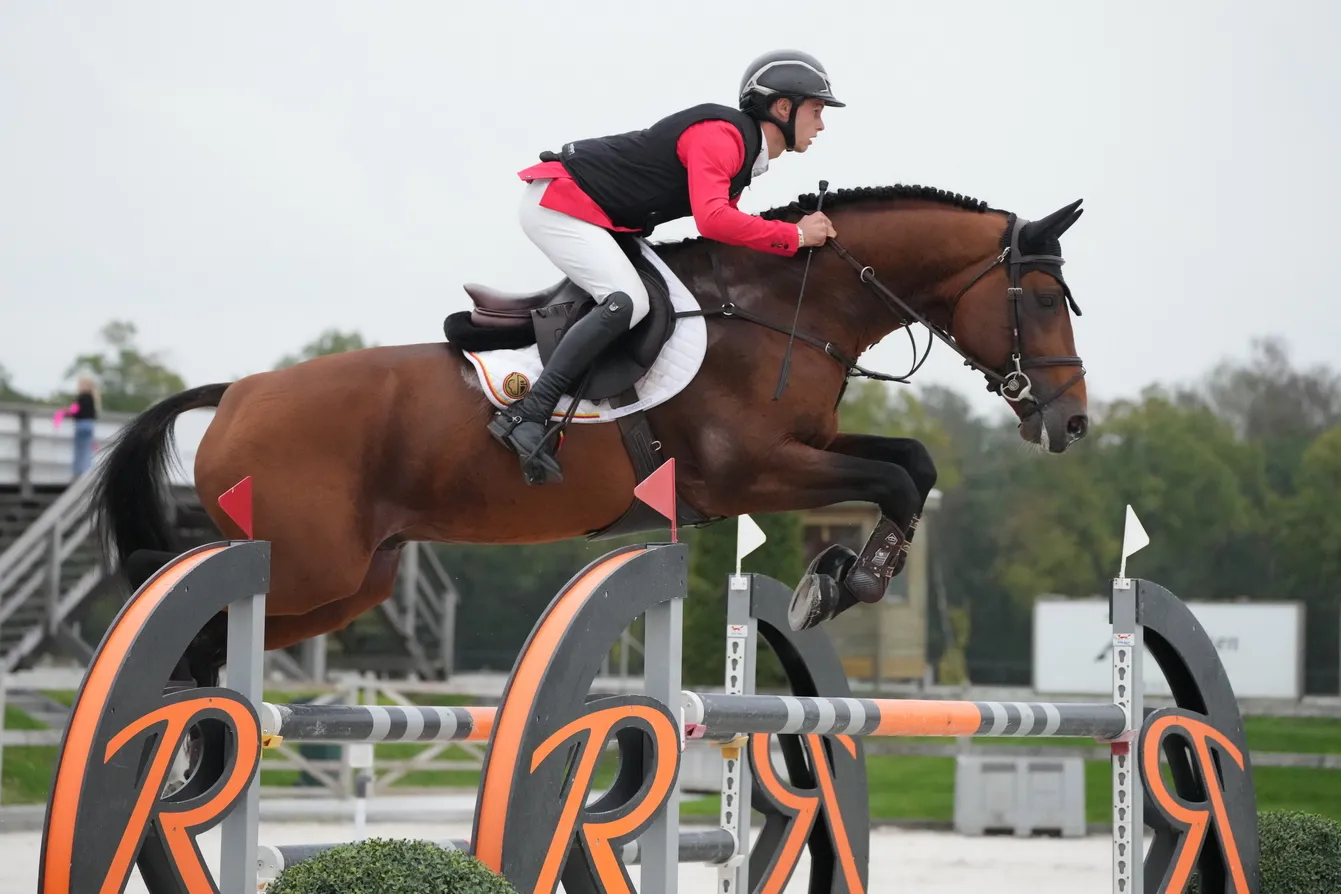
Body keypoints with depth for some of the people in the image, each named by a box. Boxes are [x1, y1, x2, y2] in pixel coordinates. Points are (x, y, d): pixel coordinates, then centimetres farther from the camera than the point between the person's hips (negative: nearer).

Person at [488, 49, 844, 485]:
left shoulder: (743, 145, 13)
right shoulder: (721, 135, -20)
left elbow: (727, 224, 17)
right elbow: (712, 220, -34)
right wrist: (795, 236, -26)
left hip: (594, 215, 11)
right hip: (557, 202, -11)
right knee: (627, 301, -25)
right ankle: (527, 416, -29)